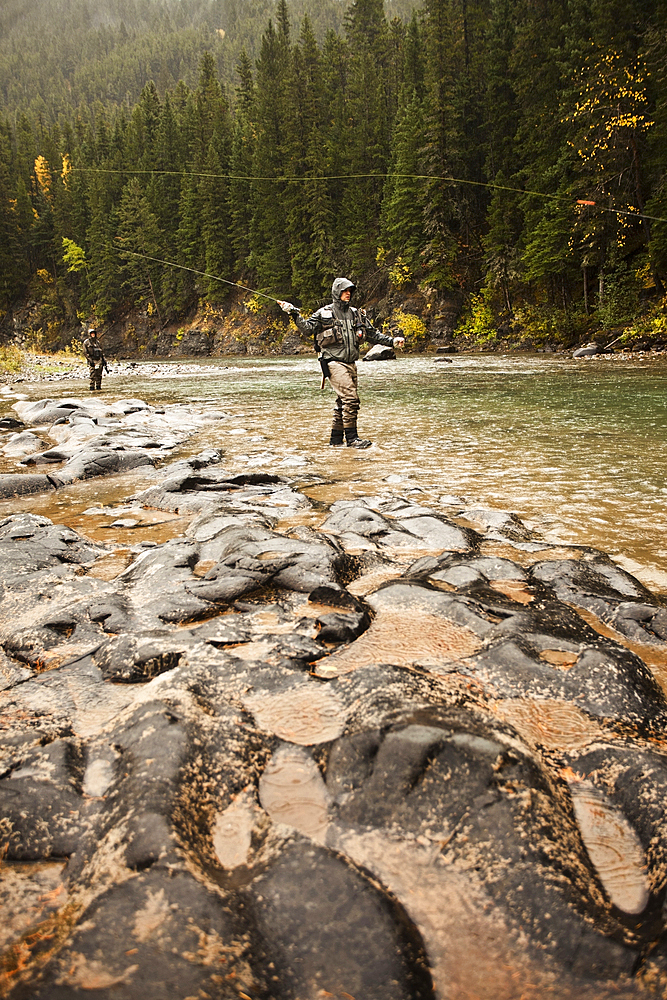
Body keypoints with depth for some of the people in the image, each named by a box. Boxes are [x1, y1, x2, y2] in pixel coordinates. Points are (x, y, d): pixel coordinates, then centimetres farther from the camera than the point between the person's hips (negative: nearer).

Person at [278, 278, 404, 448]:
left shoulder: (356, 314, 16)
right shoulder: (324, 313, 2)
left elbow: (372, 334, 18)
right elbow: (307, 327, -4)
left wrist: (392, 341, 11)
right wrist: (294, 314, -17)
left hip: (350, 363, 7)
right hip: (334, 362, -7)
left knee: (343, 401, 9)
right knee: (350, 398, -17)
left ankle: (337, 439, 17)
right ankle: (351, 438, -12)